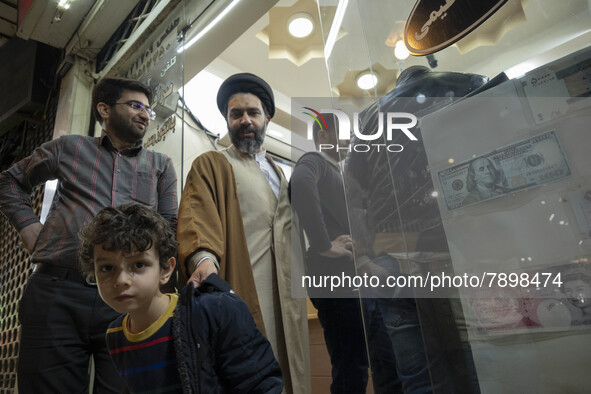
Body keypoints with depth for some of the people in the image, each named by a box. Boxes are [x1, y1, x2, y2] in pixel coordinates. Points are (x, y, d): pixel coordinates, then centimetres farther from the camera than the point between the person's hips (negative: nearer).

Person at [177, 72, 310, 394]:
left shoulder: (278, 172, 23)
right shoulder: (210, 165, 5)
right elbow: (196, 215, -12)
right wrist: (203, 257, -32)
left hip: (284, 298, 6)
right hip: (239, 292, -5)